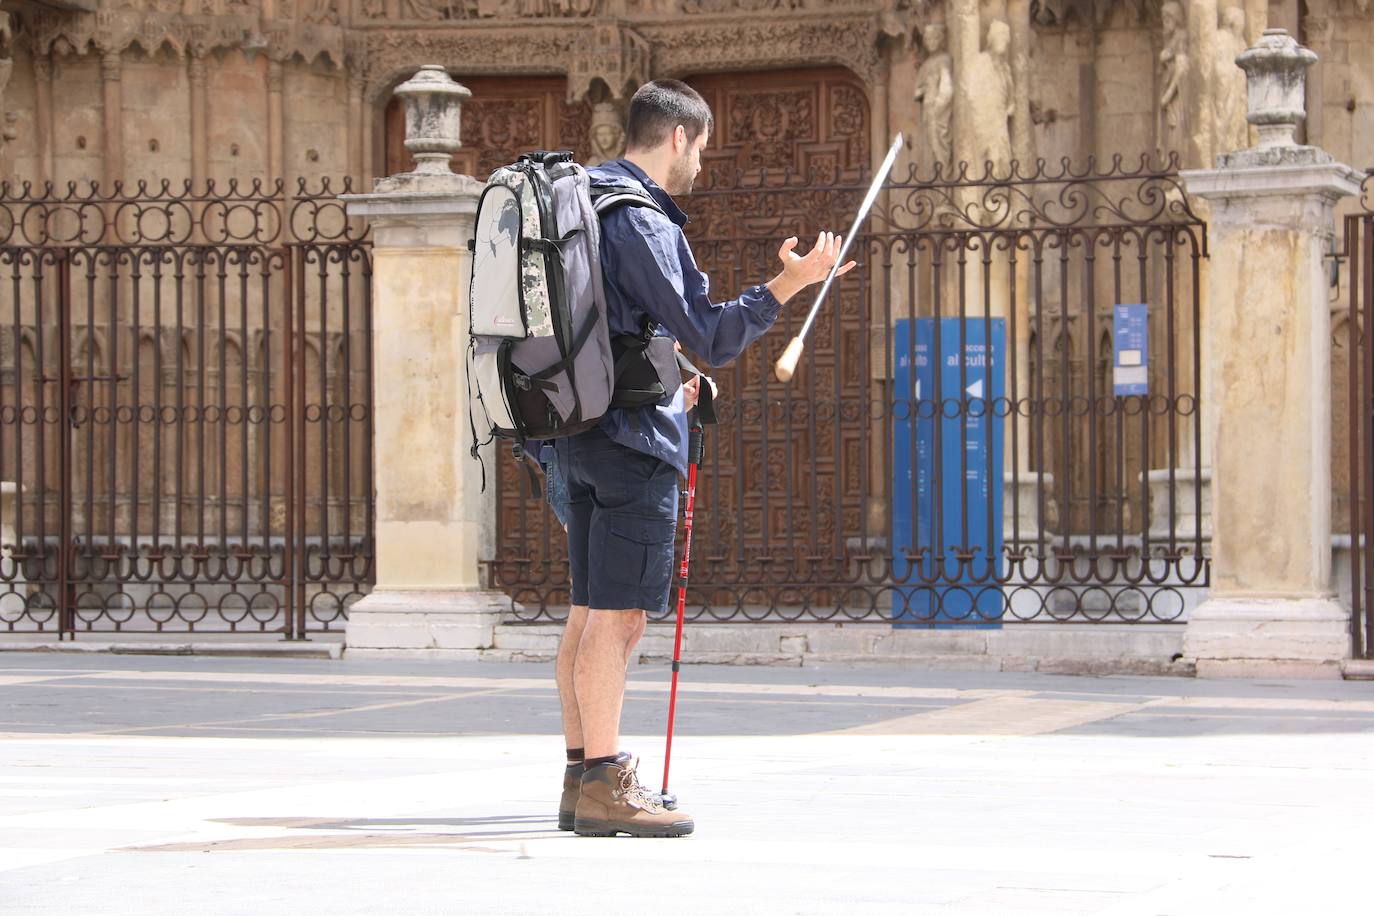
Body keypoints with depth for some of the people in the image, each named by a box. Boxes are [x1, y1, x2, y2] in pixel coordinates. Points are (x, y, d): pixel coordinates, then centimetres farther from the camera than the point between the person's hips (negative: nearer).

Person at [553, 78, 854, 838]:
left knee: (589, 614, 12)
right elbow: (710, 337, -17)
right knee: (616, 616, -9)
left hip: (580, 431, 10)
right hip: (634, 437, -10)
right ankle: (604, 785, -8)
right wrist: (789, 283, -13)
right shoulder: (642, 222, -14)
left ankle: (582, 777, 17)